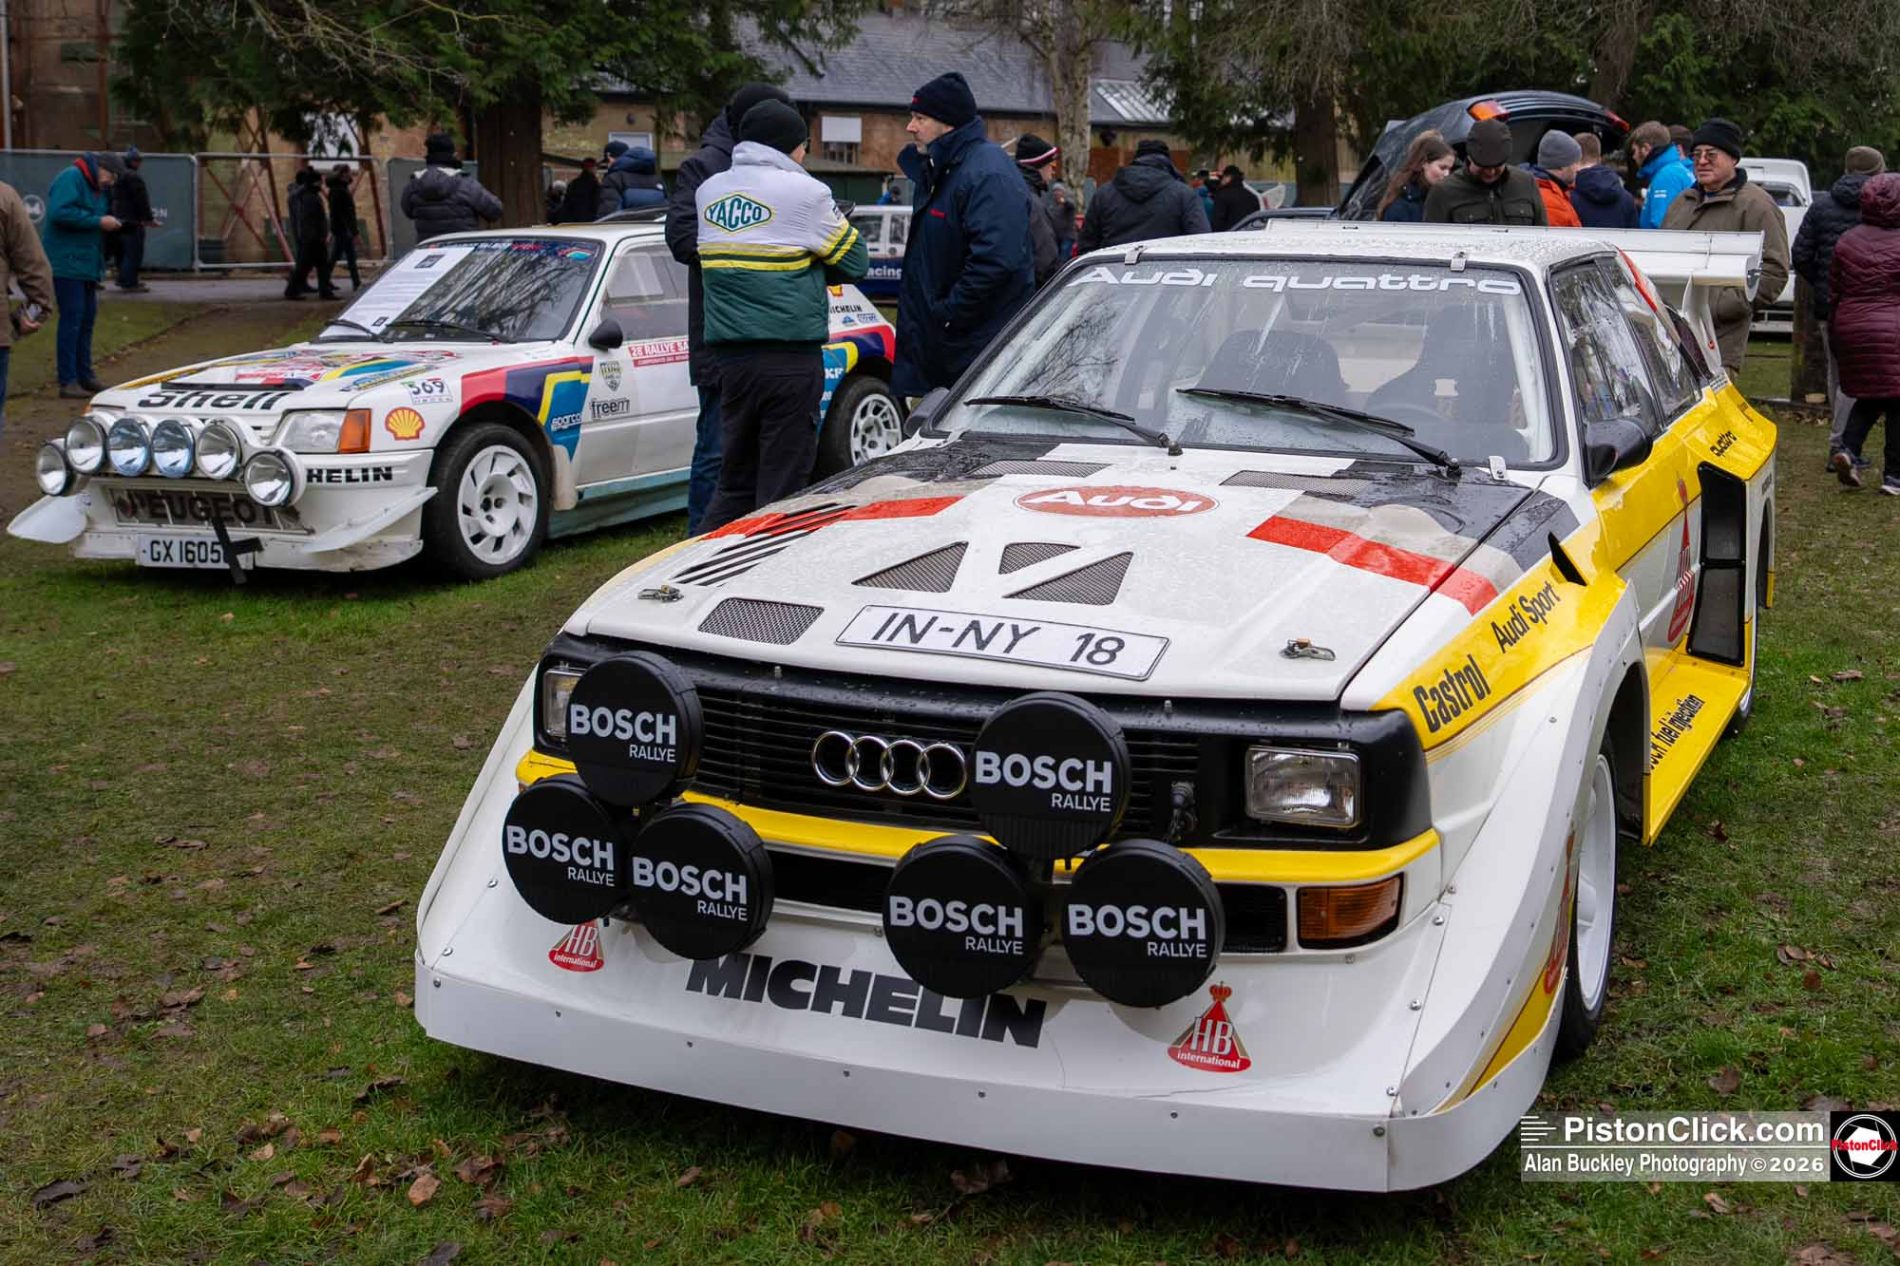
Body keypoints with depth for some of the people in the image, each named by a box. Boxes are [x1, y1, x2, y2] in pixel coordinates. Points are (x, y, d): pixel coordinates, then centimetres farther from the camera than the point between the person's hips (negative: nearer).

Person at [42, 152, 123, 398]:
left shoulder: (98, 188, 17)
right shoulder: (71, 178, -12)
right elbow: (59, 213, -24)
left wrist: (109, 221, 2)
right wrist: (98, 222, -22)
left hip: (87, 265, 10)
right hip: (67, 264, -10)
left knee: (87, 318, 13)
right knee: (71, 319, -10)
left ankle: (84, 376, 22)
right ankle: (68, 382, -9)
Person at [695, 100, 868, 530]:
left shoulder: (709, 191, 11)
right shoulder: (803, 192, -7)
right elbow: (855, 262, -1)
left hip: (730, 352, 6)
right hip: (790, 354, -6)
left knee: (734, 479, 15)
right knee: (783, 482, 0)